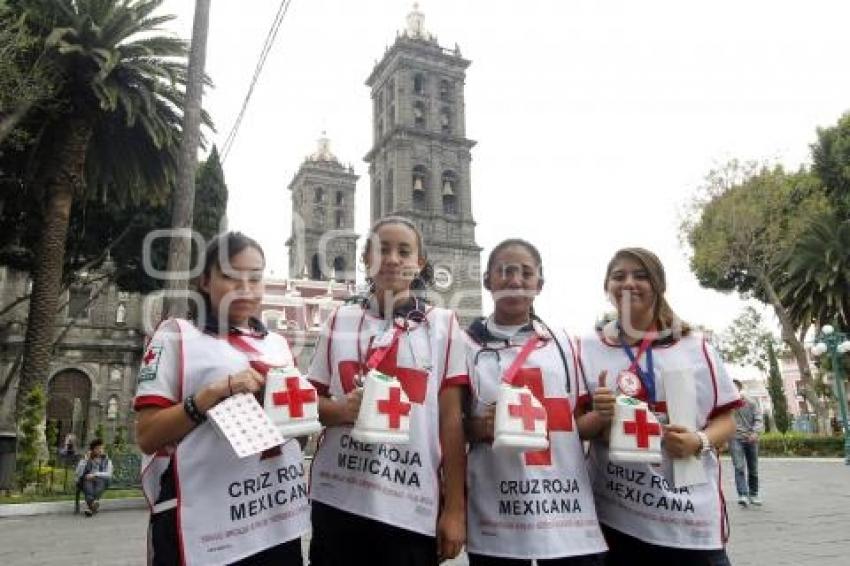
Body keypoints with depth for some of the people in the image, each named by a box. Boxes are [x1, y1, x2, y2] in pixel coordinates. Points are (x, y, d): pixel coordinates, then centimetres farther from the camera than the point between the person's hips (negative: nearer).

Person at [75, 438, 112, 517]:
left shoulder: (106, 460, 9)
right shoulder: (84, 459, 8)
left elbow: (109, 475, -3)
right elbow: (79, 474, -7)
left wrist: (95, 474, -15)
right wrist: (85, 459, -11)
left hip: (101, 481, 0)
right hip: (86, 482, 0)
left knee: (100, 480, -34)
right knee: (87, 481, -33)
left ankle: (89, 505, -52)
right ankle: (92, 503, -54)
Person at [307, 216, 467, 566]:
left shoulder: (443, 325, 0)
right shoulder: (340, 321, 5)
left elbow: (451, 420, -1)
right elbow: (310, 401, 10)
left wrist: (455, 508, -3)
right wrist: (341, 410, -12)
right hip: (337, 500, 2)